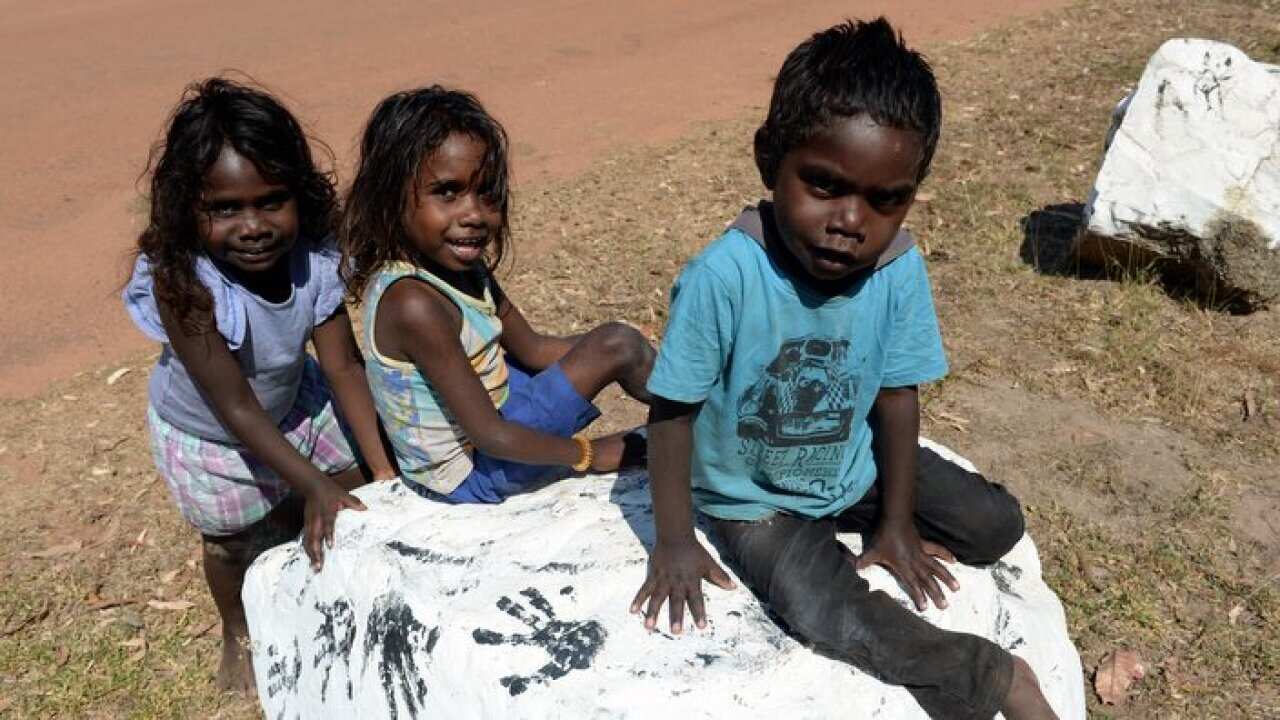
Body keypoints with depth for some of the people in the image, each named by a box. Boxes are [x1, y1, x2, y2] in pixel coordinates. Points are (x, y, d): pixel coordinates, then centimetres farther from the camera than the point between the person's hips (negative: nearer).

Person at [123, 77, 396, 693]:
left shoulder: (312, 254, -28)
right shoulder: (182, 282, -39)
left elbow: (342, 366, -22)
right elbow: (237, 410, -34)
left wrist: (380, 468, -24)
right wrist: (314, 484, -34)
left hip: (294, 403, 3)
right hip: (210, 438, -3)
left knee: (354, 490, 15)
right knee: (235, 543, 19)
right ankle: (237, 632, 52)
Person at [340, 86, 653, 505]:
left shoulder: (464, 266, -5)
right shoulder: (415, 305, -32)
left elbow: (533, 348, 5)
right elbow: (489, 436, -27)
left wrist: (638, 348, -4)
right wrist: (590, 454, -14)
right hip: (469, 473, -9)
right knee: (617, 348, -10)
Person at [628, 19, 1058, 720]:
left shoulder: (899, 268, -19)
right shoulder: (722, 277, -32)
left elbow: (897, 398, -6)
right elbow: (672, 414, -21)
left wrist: (898, 522, 0)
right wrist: (674, 542, -14)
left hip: (855, 465, 5)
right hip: (755, 498, -4)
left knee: (996, 525, 5)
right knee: (843, 626, -21)